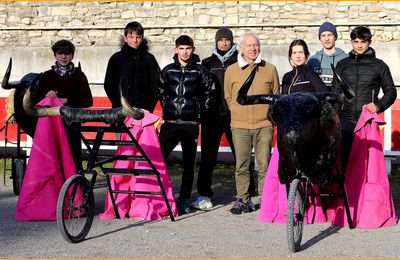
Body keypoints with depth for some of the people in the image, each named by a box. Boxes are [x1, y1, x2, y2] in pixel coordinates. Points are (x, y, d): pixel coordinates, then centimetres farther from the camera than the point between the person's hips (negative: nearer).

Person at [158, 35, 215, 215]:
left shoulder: (201, 71, 5)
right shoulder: (167, 70, 10)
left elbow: (209, 95, 8)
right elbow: (161, 93, 20)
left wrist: (199, 113, 5)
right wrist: (168, 109, 13)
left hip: (191, 124, -1)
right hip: (170, 122, 1)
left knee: (189, 164, 4)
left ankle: (184, 200, 12)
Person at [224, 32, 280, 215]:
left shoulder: (270, 69, 6)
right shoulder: (231, 71, 6)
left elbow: (276, 95, 16)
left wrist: (270, 114, 10)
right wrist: (239, 113, 11)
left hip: (264, 125, 0)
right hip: (240, 126, 0)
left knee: (264, 164, 0)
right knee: (242, 165, 2)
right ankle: (242, 200, 11)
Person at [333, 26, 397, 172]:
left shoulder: (379, 65, 9)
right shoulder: (342, 65, 14)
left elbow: (391, 92, 12)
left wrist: (379, 106, -6)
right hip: (345, 121, 2)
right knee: (345, 160, -3)